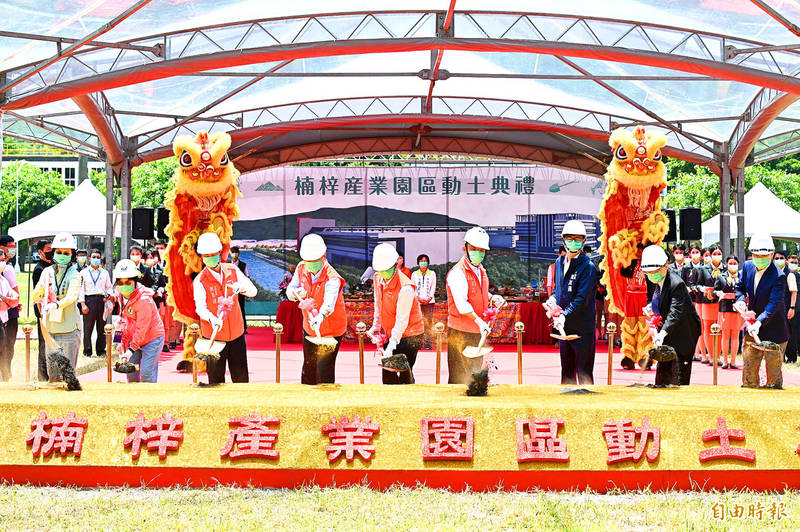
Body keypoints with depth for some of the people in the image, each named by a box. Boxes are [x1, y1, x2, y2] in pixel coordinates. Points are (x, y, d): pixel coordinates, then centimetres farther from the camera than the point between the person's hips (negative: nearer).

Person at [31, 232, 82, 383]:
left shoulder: (74, 274, -2)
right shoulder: (47, 272, 9)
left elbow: (72, 297, -19)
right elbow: (34, 297, 7)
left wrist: (56, 304, -37)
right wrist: (42, 288, -15)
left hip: (69, 328, -4)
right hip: (50, 328, 4)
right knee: (52, 372, 9)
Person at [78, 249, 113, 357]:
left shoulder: (105, 273, 16)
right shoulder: (84, 272, 7)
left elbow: (109, 287, 18)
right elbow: (81, 289, 3)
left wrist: (109, 295, -5)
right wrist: (83, 304, -6)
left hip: (102, 300, 3)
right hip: (89, 300, -3)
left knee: (102, 327, 4)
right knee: (88, 327, -4)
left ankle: (101, 350, 12)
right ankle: (87, 351, 4)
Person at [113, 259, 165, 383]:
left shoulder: (144, 300, -26)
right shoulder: (122, 295, 0)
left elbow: (142, 328, -24)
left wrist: (131, 348, -25)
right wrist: (124, 341, 12)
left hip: (152, 337, -8)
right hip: (134, 338, 8)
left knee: (146, 373, -11)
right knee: (131, 371, 6)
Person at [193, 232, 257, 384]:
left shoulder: (232, 270, 4)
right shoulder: (200, 281, -8)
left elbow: (253, 291, 0)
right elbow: (200, 307, -20)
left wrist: (241, 288, -23)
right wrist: (212, 319, -40)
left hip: (236, 331, 3)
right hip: (213, 335, -3)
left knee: (241, 376, 10)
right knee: (216, 379, 0)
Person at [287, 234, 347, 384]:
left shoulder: (332, 278, -29)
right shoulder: (301, 268, -9)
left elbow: (329, 302, -45)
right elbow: (290, 290, -3)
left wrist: (320, 317, -65)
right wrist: (296, 293, -28)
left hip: (331, 331, -6)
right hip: (309, 328, 6)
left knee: (324, 370, -8)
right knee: (308, 367, 20)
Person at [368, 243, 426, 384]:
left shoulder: (405, 287, -23)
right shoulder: (378, 278, 1)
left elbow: (402, 320, -23)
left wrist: (391, 346, -25)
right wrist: (376, 326, 11)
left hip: (408, 336, -7)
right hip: (389, 334, 7)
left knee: (405, 374, -8)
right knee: (388, 372, 7)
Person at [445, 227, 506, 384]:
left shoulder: (481, 271, 13)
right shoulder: (457, 273, -16)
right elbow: (461, 303, -26)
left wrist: (492, 298, 8)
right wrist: (478, 321, -35)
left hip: (479, 331, 9)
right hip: (460, 332, -9)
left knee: (476, 374, 17)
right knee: (460, 378, -6)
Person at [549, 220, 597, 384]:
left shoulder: (588, 267, -12)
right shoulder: (559, 262, 11)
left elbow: (582, 298, -19)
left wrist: (565, 315, -28)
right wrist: (553, 298, 4)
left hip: (582, 328, -7)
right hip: (564, 327, 7)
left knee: (584, 373, -4)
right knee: (566, 370, 16)